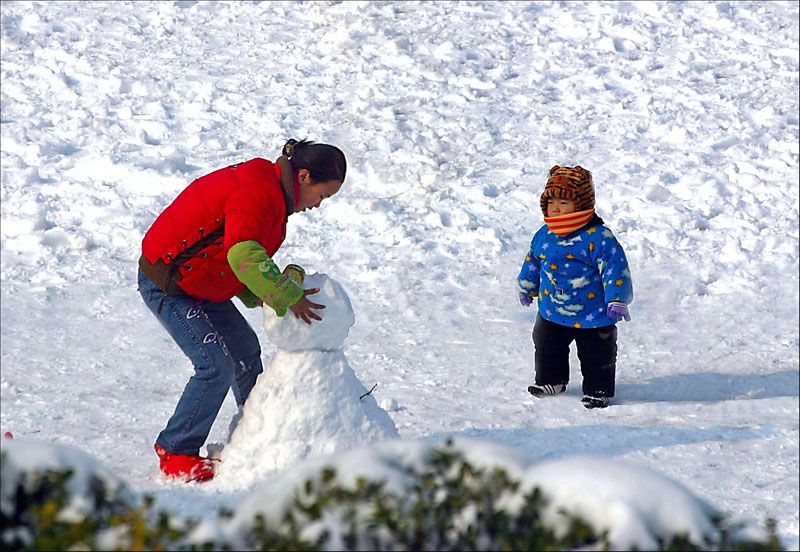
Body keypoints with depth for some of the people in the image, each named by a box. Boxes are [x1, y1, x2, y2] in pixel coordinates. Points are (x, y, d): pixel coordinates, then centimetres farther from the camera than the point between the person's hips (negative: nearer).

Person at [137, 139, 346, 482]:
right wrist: (289, 297, -31)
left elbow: (249, 256, 14)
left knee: (245, 350, 16)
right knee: (216, 366, -15)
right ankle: (175, 453, -4)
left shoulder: (270, 191, 8)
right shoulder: (258, 195, -26)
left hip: (199, 283, 11)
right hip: (167, 284, -11)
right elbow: (244, 257, -39)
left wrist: (255, 293, -4)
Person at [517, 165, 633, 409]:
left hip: (593, 315, -6)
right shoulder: (544, 236, 0)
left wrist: (617, 300, -25)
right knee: (547, 348, 19)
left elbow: (614, 267, -21)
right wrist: (527, 287, 28)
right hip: (552, 312, 6)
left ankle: (598, 390, 24)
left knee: (596, 353, 7)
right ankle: (551, 380, 41)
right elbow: (533, 261, 17)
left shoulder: (598, 237, -20)